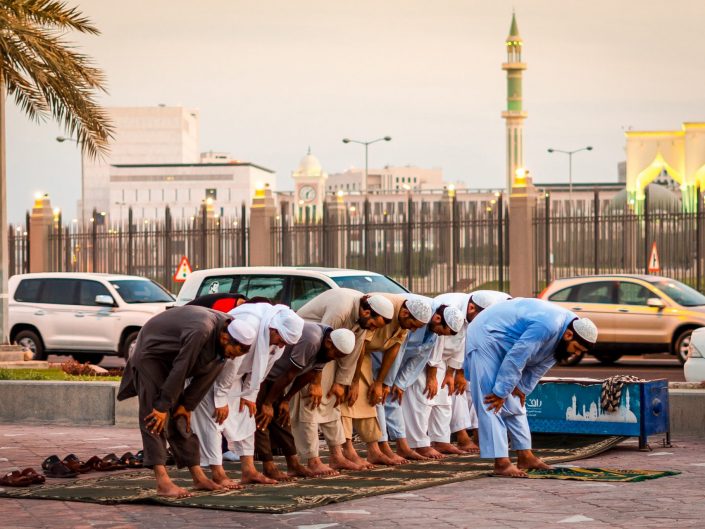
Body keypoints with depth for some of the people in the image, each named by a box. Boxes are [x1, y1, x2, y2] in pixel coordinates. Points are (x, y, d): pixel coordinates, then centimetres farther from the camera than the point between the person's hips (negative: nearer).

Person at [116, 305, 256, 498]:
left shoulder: (227, 329, -11)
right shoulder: (200, 332, -37)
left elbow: (207, 374, -3)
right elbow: (180, 370, -31)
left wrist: (187, 405, 0)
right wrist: (162, 407, -23)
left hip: (171, 358, 8)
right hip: (151, 354, -8)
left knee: (180, 419, 8)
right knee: (155, 417, -16)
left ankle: (198, 477, 10)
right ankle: (163, 482, -24)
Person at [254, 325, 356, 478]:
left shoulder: (326, 348, -4)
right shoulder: (310, 341, -32)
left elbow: (308, 375, 6)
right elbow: (289, 375, -24)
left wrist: (285, 400, 5)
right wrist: (268, 404, -16)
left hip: (273, 375, 9)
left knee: (281, 417, 8)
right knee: (262, 419, -11)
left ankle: (294, 465, 10)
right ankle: (269, 468, -11)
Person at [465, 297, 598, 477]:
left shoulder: (558, 333, -2)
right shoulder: (547, 326, -33)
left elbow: (540, 366, 8)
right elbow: (515, 359, -29)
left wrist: (522, 389, 4)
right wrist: (500, 392, -20)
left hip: (500, 345, 10)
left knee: (514, 404, 11)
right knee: (492, 406, -13)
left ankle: (525, 457, 15)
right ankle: (501, 463, -16)